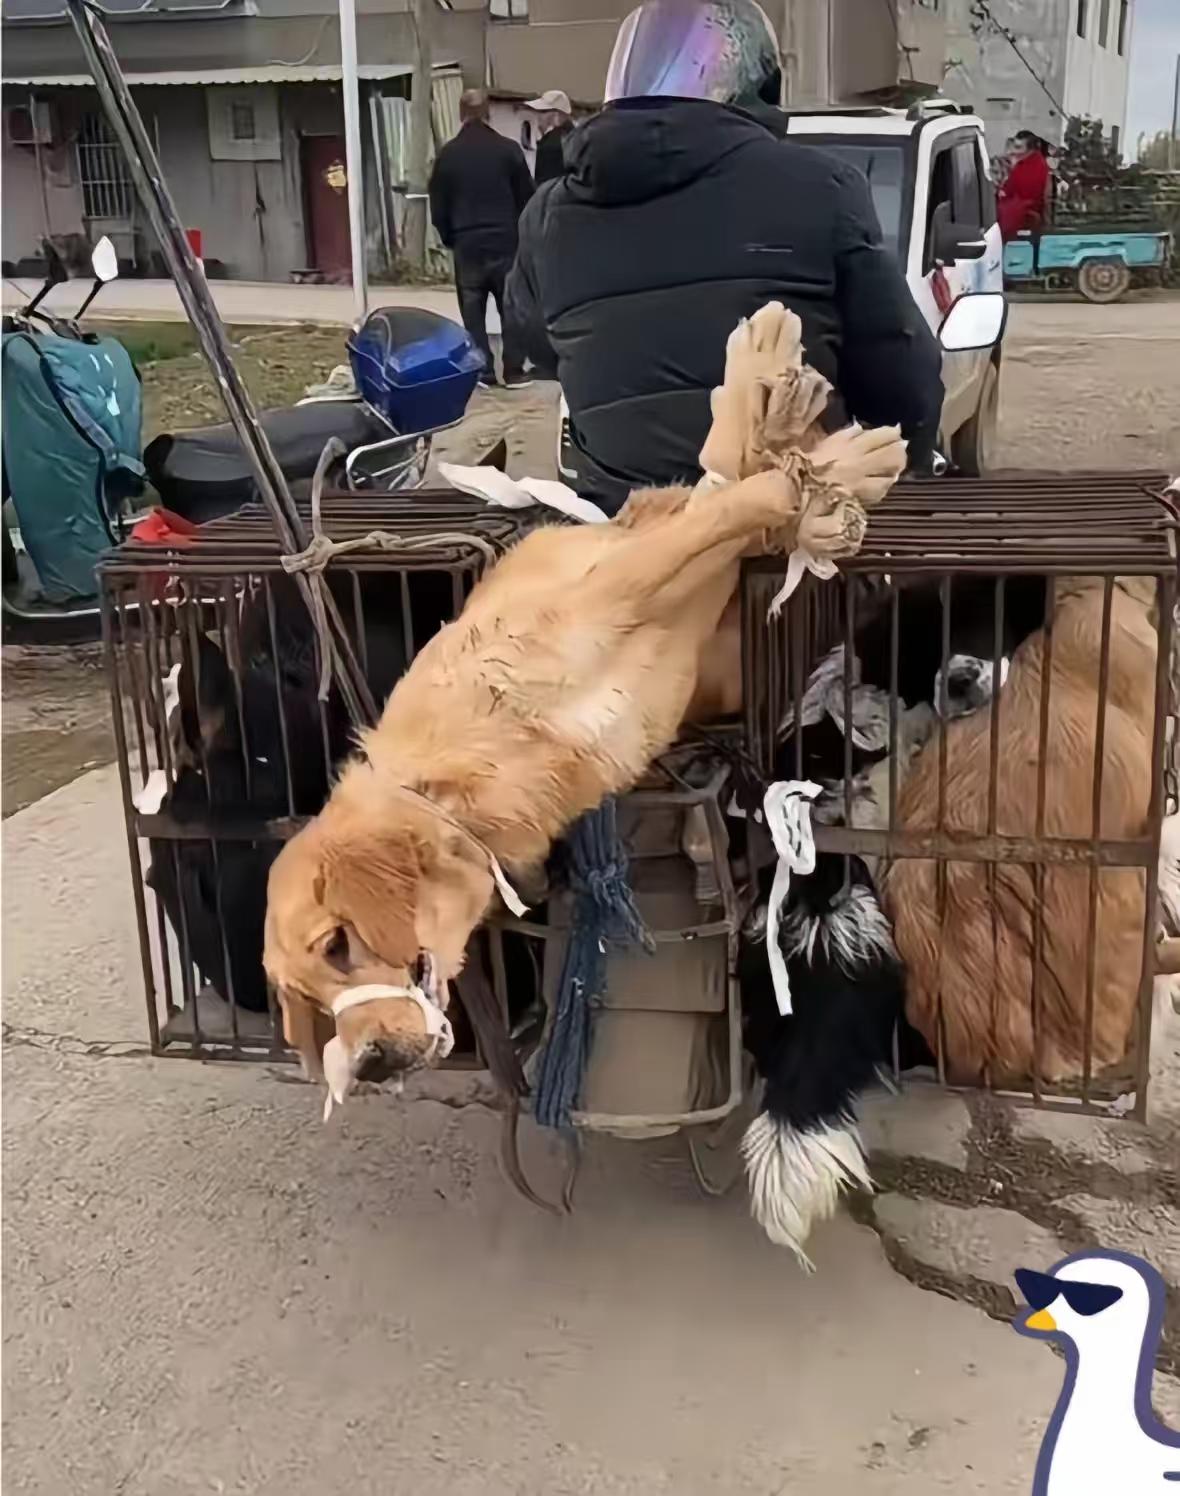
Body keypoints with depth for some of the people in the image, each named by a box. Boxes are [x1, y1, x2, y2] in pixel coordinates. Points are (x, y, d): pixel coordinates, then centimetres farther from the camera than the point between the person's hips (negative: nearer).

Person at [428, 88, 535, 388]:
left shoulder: (448, 154, 0)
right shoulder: (508, 149, -4)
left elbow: (437, 206, 5)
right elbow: (526, 197, 2)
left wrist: (450, 239, 17)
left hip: (466, 243, 1)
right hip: (505, 241, -1)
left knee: (473, 310, 6)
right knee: (511, 307, 5)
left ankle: (481, 372, 4)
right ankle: (514, 371, 2)